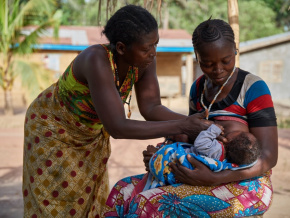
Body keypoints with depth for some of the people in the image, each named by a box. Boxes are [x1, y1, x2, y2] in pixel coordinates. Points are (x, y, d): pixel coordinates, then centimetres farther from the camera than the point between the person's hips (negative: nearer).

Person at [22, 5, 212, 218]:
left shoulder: (145, 59, -23)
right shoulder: (97, 59, -42)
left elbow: (151, 108, -20)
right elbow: (118, 128, -46)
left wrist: (189, 121, -36)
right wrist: (180, 127, -46)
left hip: (92, 129, 6)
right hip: (52, 126, -5)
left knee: (92, 200, 13)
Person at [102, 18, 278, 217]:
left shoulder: (254, 89, -15)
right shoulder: (199, 88, 6)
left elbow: (268, 156, -19)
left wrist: (213, 179, -30)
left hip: (246, 186, -7)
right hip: (210, 177, 7)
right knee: (125, 192, -8)